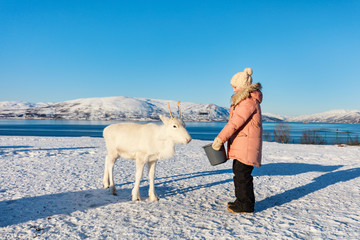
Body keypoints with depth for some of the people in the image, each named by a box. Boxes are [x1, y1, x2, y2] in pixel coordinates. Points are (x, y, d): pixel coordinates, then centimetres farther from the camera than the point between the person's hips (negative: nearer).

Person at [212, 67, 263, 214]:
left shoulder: (249, 100, -17)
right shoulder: (243, 99, 17)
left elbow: (235, 122, -24)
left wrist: (220, 138, -25)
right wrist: (224, 138, 16)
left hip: (247, 144, -11)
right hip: (240, 145, 11)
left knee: (242, 174, -4)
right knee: (238, 171, 17)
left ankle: (246, 206, 9)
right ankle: (241, 201, 29)